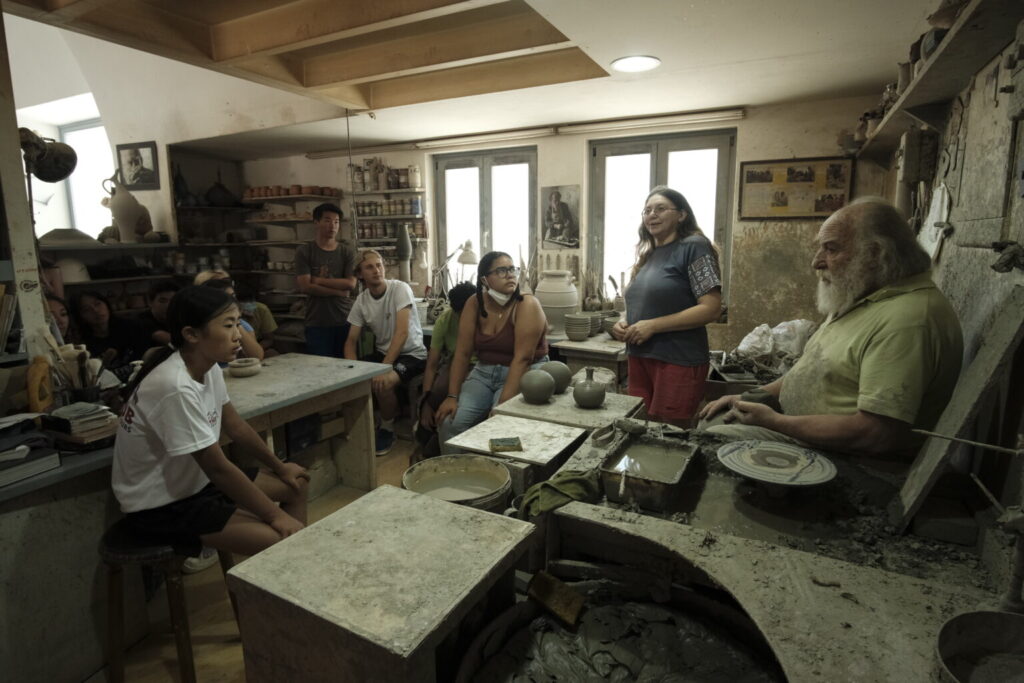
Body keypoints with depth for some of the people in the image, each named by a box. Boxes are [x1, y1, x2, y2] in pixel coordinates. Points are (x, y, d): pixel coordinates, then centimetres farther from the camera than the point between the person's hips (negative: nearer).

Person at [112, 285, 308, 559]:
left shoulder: (208, 368, -5)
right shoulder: (176, 388, -31)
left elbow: (234, 425, 9)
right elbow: (217, 467, -26)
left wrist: (279, 466, 15)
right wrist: (275, 515, -19)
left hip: (196, 481, 9)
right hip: (160, 507, -9)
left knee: (296, 484, 13)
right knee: (280, 539, -23)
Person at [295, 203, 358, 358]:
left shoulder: (348, 252, 6)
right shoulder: (304, 252, 1)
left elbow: (350, 284, -6)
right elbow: (305, 286, -8)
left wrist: (319, 280, -8)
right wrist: (338, 291, -7)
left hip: (345, 320, 2)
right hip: (317, 323, -1)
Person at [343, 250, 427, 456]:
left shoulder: (400, 289, -17)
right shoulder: (361, 300, 0)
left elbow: (402, 333, -25)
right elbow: (351, 340, 3)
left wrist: (385, 367, -31)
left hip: (412, 354, -5)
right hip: (382, 352, 6)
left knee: (383, 383, -31)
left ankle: (387, 429, -4)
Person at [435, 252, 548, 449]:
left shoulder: (527, 305, -17)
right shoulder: (474, 304, -3)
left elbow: (522, 358, -22)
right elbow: (462, 353, -2)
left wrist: (503, 405, -28)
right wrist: (452, 396, -9)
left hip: (523, 375, -4)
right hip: (484, 372, 4)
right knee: (449, 422, -12)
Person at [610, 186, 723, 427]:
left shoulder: (694, 247, -8)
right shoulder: (648, 255, 14)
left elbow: (711, 308, -15)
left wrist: (653, 326, -18)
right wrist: (623, 323, 1)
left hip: (678, 361, -7)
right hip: (640, 359, 7)